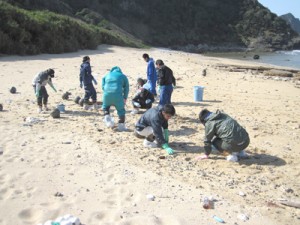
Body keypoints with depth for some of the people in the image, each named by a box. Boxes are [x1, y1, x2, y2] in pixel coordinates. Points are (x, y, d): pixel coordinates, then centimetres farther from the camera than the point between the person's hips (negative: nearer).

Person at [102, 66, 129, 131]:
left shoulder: (106, 75, 26)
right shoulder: (123, 76, 21)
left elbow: (103, 86, 19)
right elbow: (126, 88, 16)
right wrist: (125, 98, 21)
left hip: (107, 94, 2)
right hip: (118, 95, -2)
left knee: (105, 107, 29)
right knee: (121, 110, 12)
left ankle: (107, 115, 6)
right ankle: (121, 125, 7)